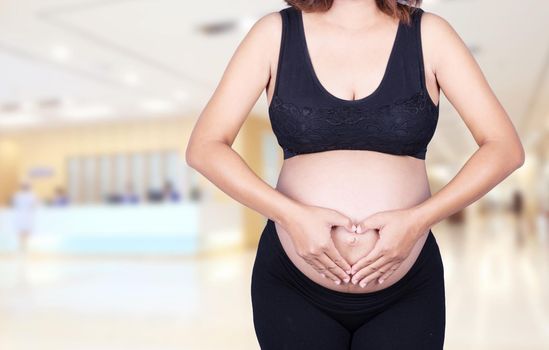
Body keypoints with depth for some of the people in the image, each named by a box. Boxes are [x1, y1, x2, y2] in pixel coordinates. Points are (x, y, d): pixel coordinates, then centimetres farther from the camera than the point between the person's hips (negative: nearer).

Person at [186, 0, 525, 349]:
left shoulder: (429, 33, -3)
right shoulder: (276, 32, -4)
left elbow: (507, 148, -5)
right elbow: (203, 148, -8)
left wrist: (417, 220, -17)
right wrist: (292, 215, -19)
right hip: (293, 285, 0)